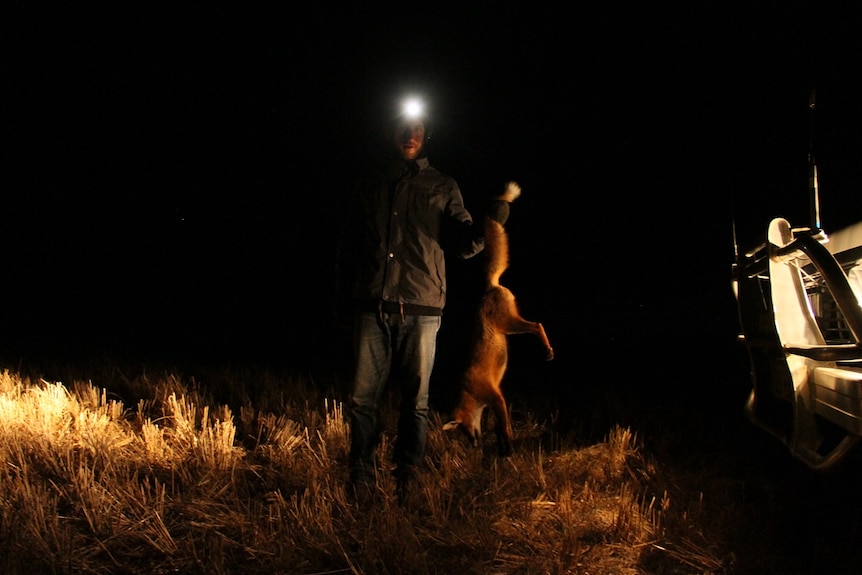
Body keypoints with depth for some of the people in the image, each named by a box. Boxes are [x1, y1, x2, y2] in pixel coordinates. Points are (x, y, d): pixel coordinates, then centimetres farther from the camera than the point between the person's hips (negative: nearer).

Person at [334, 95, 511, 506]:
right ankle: (361, 479, 14)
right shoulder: (369, 183, 13)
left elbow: (462, 245, 3)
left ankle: (406, 481, 14)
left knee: (415, 401, 4)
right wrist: (342, 299, 12)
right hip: (371, 307, 1)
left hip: (421, 309, -1)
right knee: (363, 398, 1)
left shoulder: (441, 187, 10)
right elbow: (347, 245, 16)